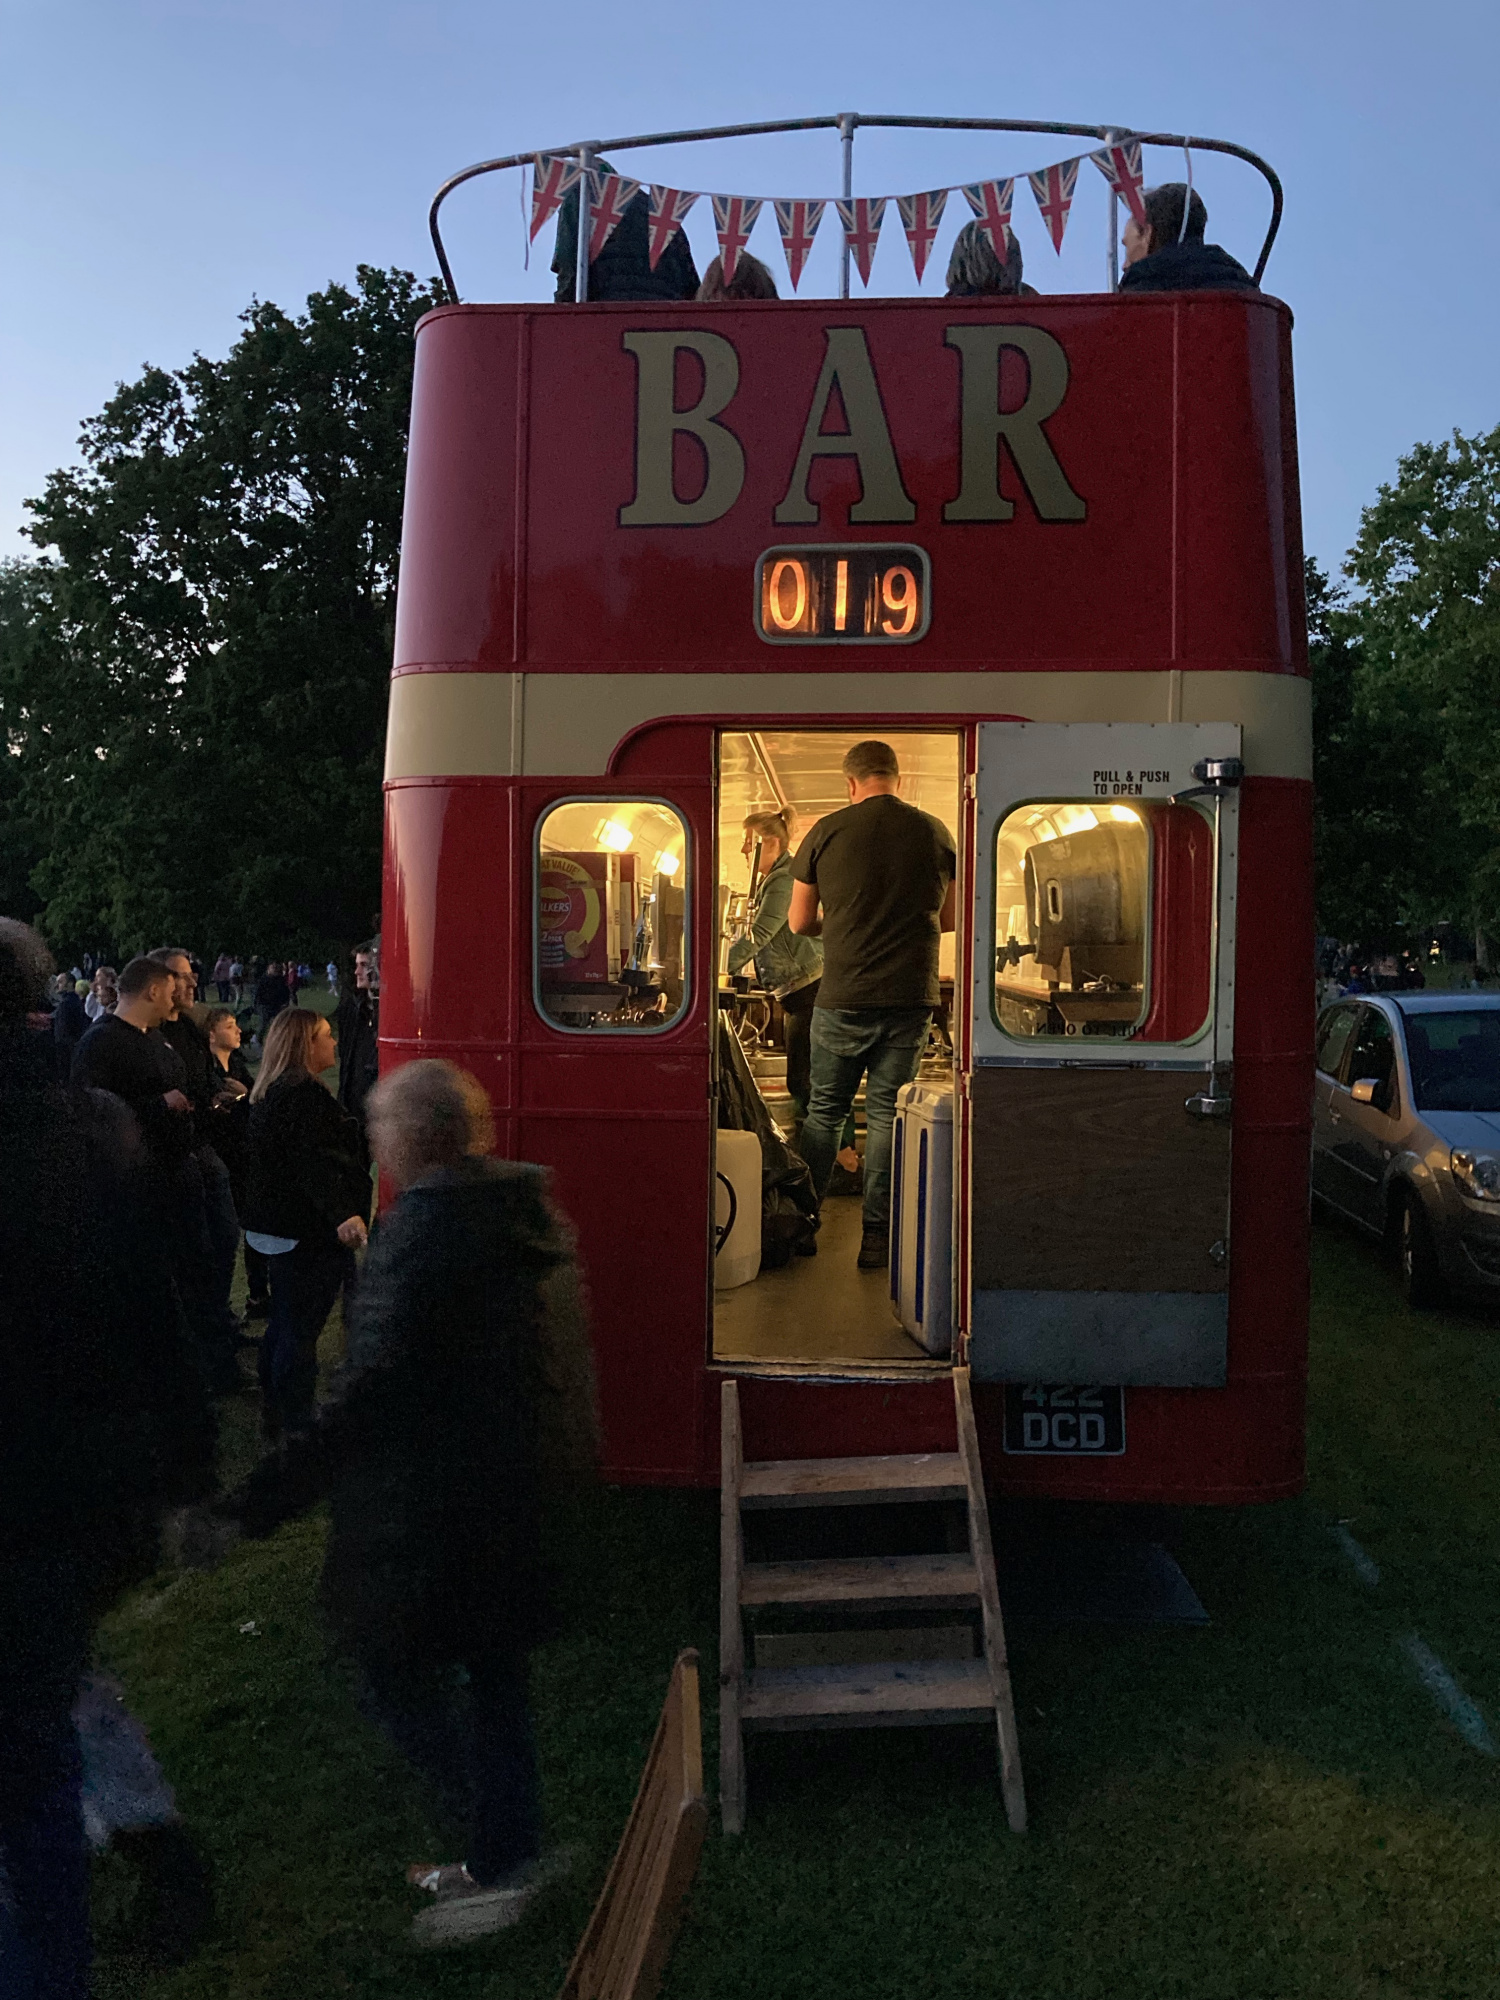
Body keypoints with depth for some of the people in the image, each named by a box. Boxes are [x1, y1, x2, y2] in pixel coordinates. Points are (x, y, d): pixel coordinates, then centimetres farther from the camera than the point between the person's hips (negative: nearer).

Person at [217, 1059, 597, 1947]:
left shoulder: (427, 1225, -23)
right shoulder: (530, 1209, 5)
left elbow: (377, 1387, -27)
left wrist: (265, 1497, -23)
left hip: (444, 1504, -9)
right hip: (528, 1492, 9)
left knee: (396, 1676, 9)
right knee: (491, 1672, 21)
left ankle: (510, 1854, 11)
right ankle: (504, 1855, 35)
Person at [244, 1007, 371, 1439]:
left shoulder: (270, 1092, 13)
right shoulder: (304, 1094, -20)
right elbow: (314, 1163, -33)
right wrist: (342, 1215, -44)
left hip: (278, 1227, 11)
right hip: (309, 1232, -11)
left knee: (284, 1324, 20)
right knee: (302, 1330, -4)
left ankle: (274, 1416, 32)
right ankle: (296, 1426, 3)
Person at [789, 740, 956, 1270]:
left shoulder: (827, 832, -3)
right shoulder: (936, 833, 1)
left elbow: (799, 922, 2)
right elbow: (950, 918, 10)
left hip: (842, 999, -1)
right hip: (911, 998, 1)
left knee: (825, 1110, 13)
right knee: (886, 1113, 8)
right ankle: (876, 1236, 9)